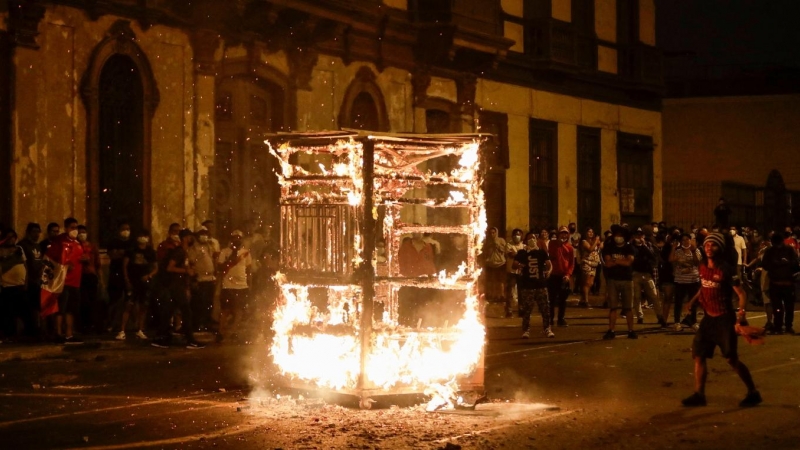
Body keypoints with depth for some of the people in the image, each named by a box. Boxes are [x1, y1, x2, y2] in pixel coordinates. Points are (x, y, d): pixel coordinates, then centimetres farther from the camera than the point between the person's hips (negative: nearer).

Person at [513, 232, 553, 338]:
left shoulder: (541, 252, 9)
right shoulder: (522, 253, 3)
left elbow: (549, 264, 11)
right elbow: (514, 265, -4)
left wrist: (547, 271, -7)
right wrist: (519, 266, -24)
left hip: (541, 284, 2)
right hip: (527, 285, -2)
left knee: (545, 308, 1)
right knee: (526, 309, -2)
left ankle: (547, 329, 10)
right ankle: (526, 330, 5)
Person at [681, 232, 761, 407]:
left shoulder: (726, 269, -16)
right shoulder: (703, 266, 3)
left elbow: (741, 294, -16)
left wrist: (741, 312, -32)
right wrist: (693, 300, 6)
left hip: (724, 319, -7)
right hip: (708, 317, 7)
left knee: (731, 358, -2)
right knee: (698, 355, 3)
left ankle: (753, 393, 13)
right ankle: (699, 395, 10)